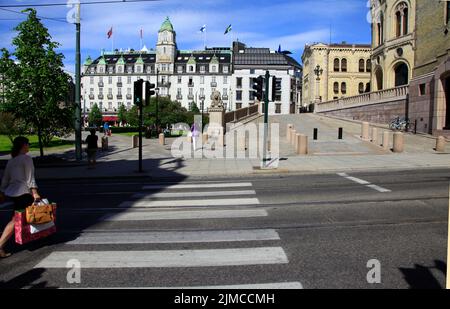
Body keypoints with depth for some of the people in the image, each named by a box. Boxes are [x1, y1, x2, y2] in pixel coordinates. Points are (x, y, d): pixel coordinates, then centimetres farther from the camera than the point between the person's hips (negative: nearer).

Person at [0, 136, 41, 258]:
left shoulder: (11, 161, 16)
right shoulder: (26, 158, -6)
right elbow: (30, 177, -11)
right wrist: (35, 192, -11)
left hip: (10, 192, 8)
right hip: (22, 193, -8)